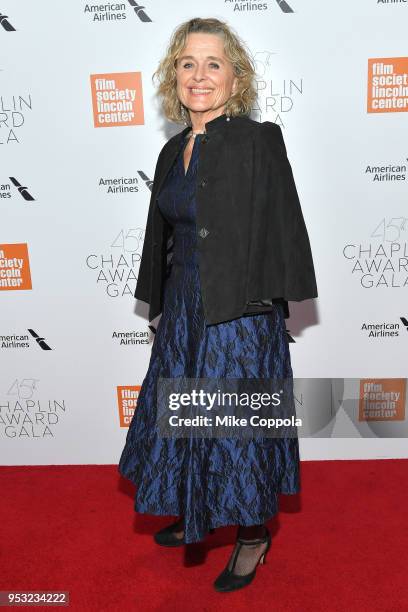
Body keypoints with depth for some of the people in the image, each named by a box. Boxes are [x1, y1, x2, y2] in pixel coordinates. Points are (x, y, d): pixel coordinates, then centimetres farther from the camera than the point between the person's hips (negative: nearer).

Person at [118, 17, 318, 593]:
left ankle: (254, 535, 30)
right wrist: (162, 301, 17)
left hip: (241, 310, -7)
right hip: (184, 307, 7)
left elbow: (282, 231, -12)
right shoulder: (173, 150, 11)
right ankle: (197, 514, 43)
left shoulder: (259, 139, -8)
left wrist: (266, 302, -15)